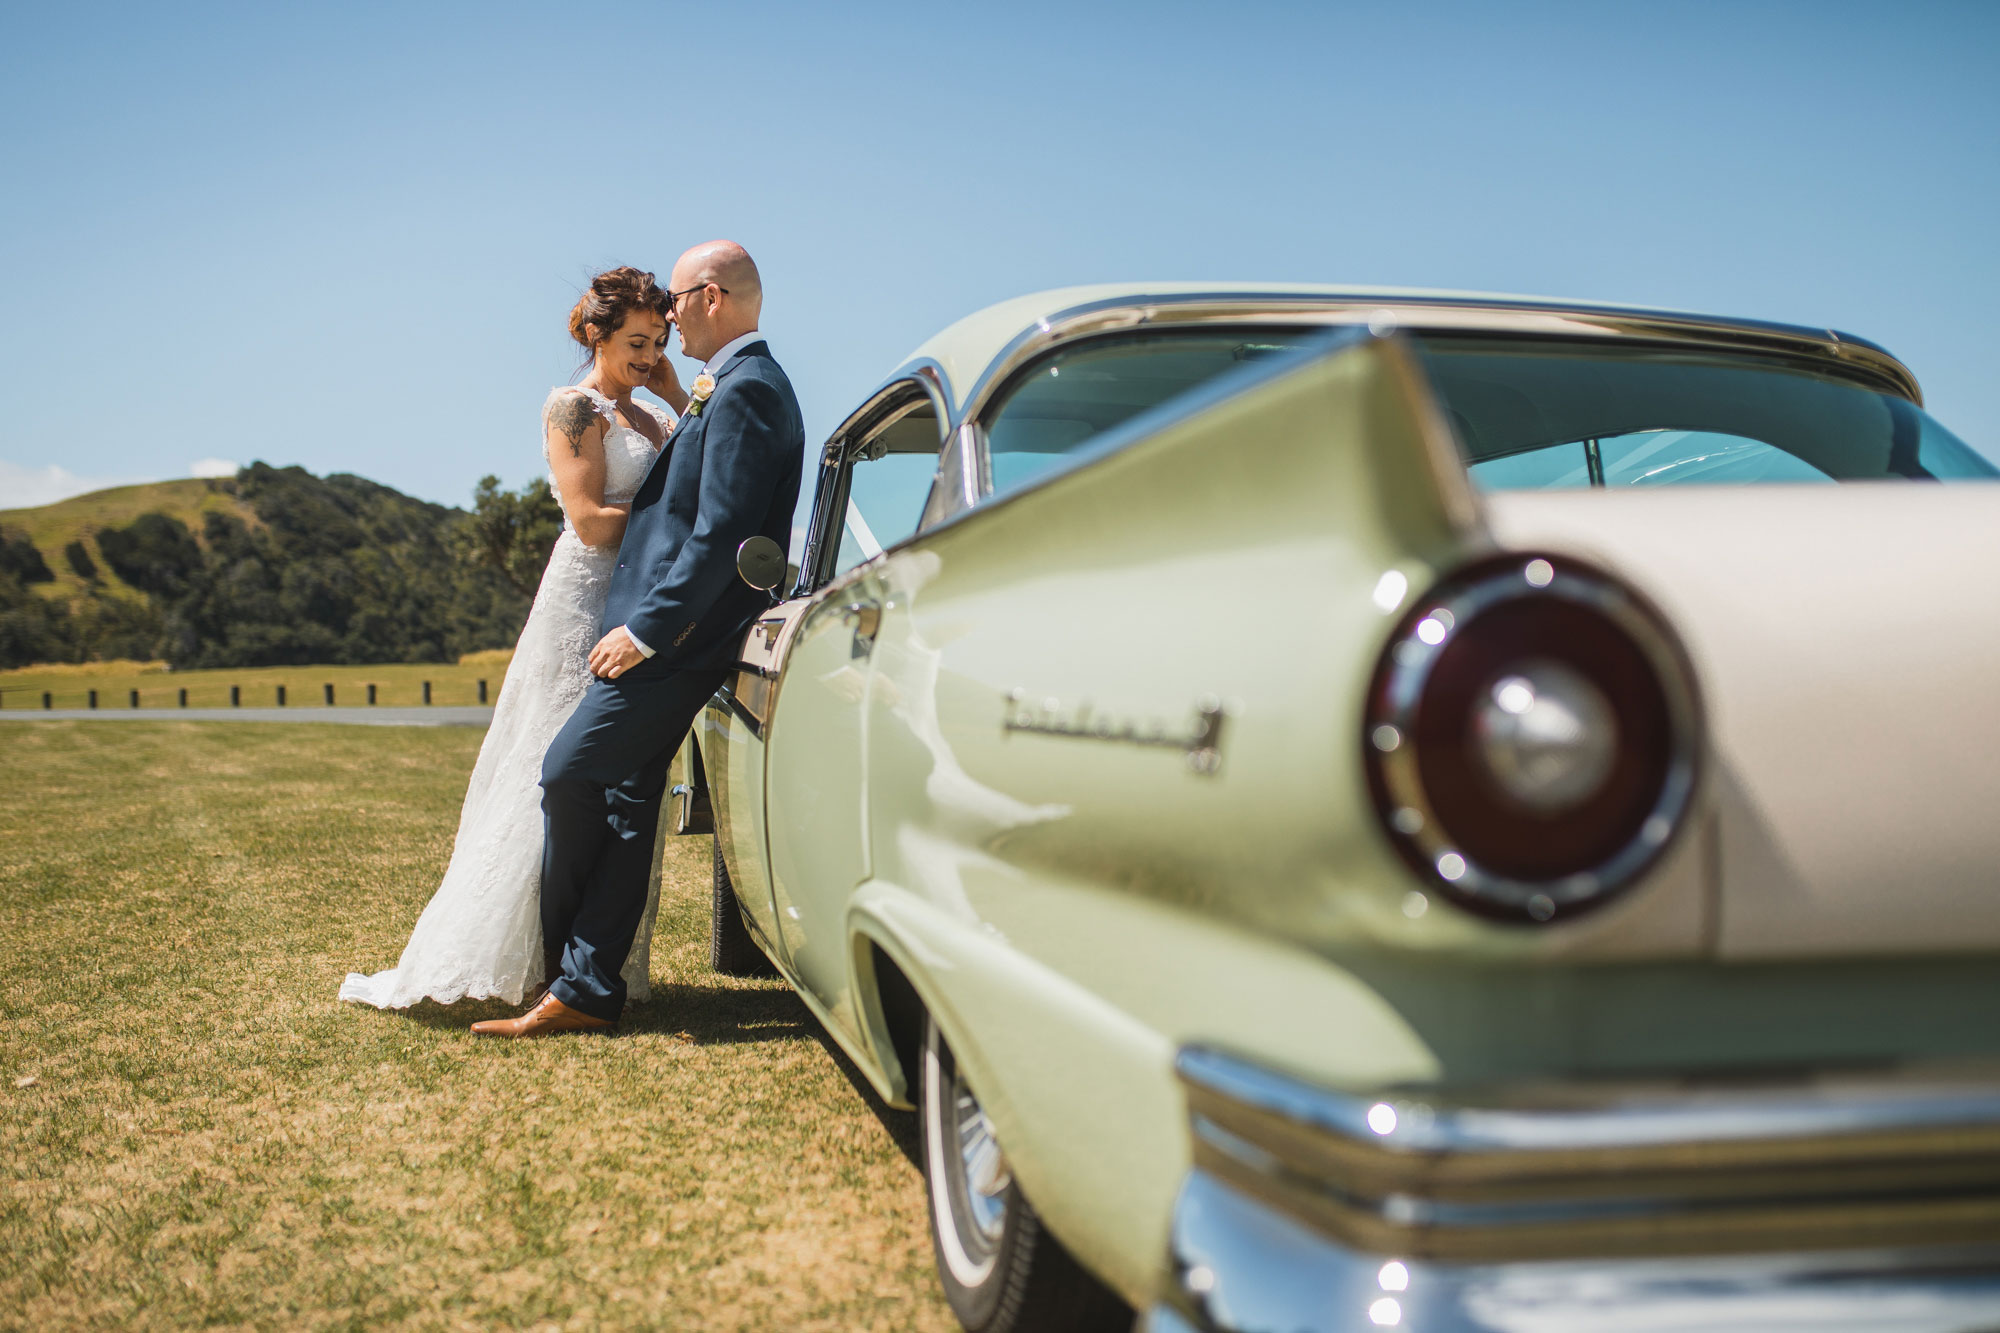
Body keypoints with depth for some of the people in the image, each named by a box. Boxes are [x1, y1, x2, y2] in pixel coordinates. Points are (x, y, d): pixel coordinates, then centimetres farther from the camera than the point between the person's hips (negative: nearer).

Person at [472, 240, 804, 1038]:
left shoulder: (745, 389, -14)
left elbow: (721, 536, -22)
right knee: (625, 802, 8)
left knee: (569, 773, -6)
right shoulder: (736, 387, 19)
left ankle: (560, 949, 13)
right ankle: (585, 989, 12)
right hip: (671, 632, 10)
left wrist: (645, 629, -20)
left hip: (677, 636, -10)